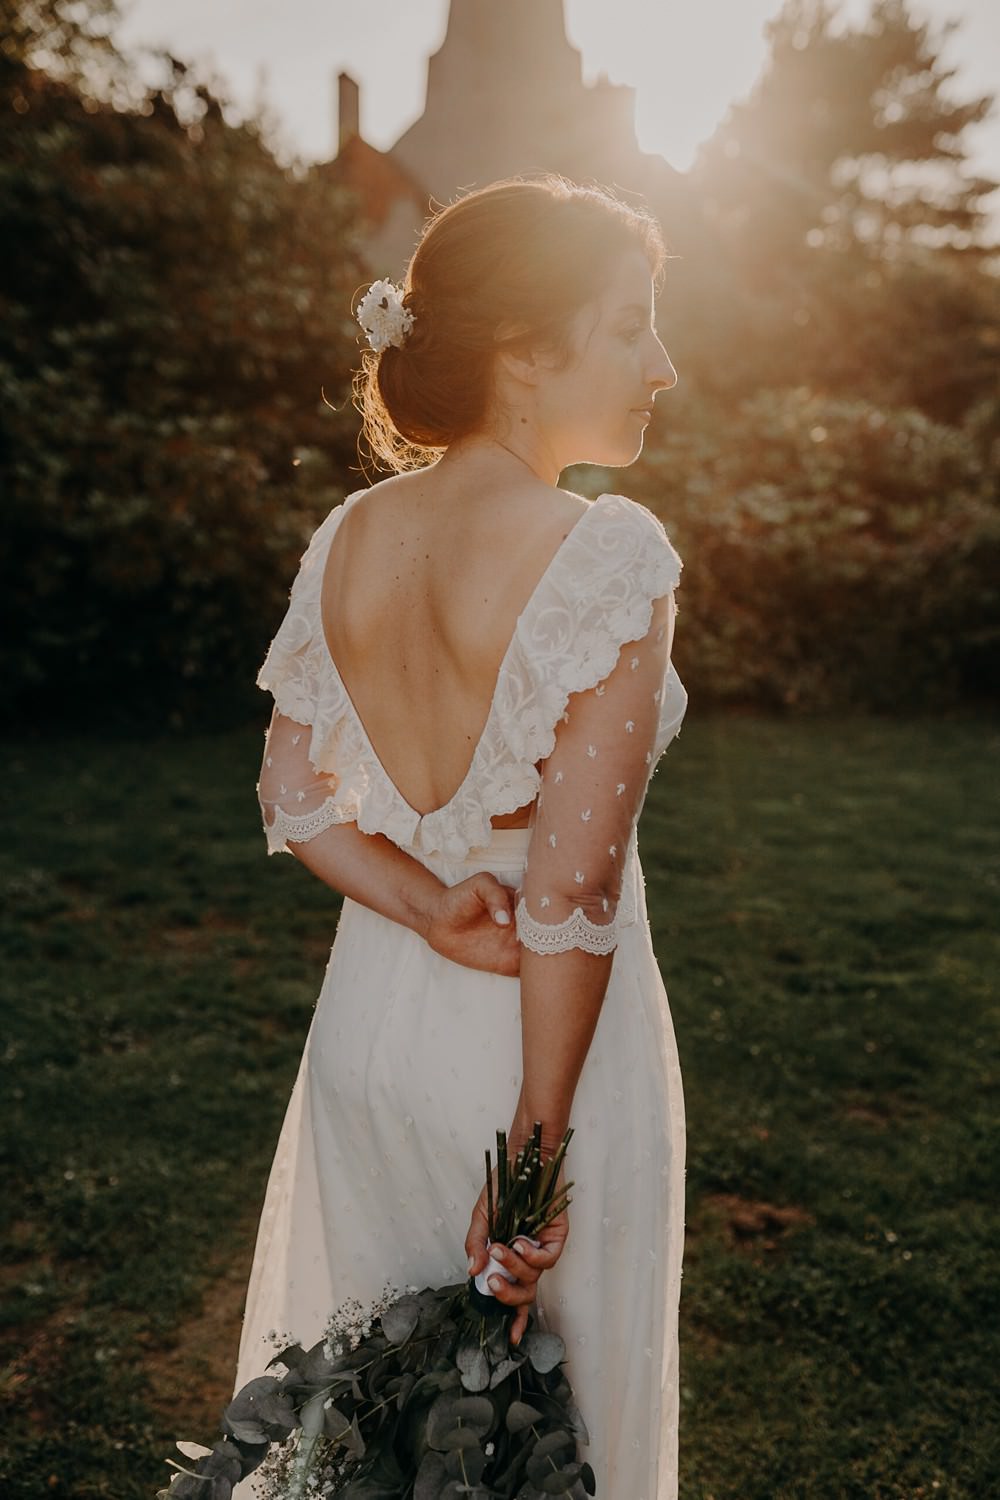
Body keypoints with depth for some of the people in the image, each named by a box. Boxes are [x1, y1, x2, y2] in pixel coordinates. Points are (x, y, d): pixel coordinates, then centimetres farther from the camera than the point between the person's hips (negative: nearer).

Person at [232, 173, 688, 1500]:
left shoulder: (348, 536, -1)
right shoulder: (608, 551, -20)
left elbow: (293, 796, 0)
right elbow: (574, 878, -23)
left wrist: (437, 914, -11)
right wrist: (535, 1147, -16)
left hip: (370, 1016, 6)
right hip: (543, 1040, -5)